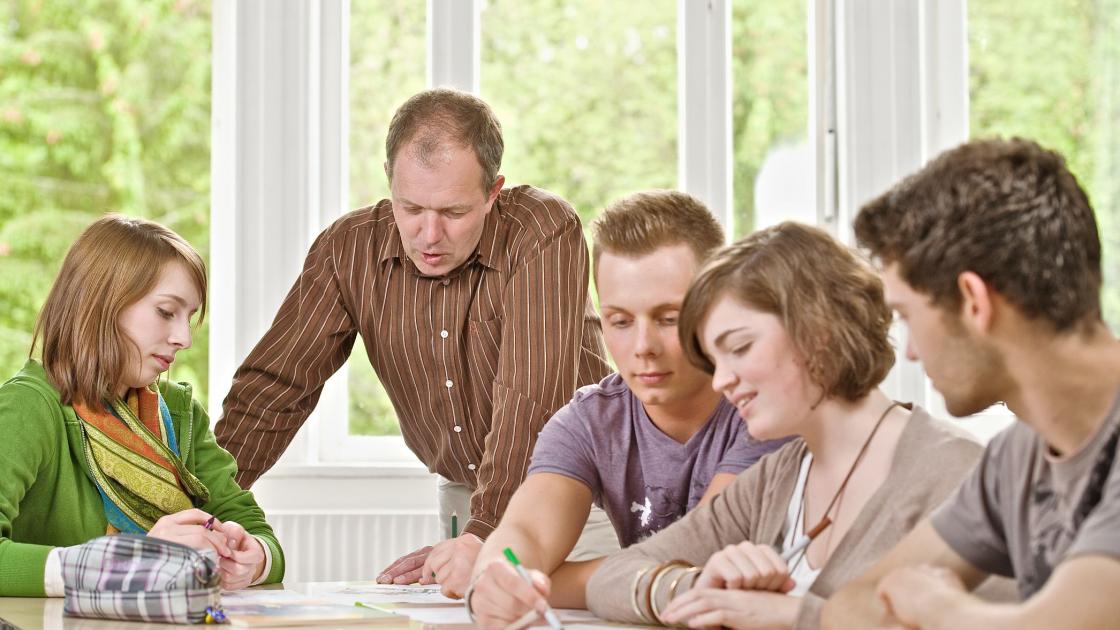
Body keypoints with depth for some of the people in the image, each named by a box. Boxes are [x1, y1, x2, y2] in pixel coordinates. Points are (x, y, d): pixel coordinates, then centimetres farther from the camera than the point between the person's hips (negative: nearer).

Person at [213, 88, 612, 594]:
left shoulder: (545, 234, -20)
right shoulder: (350, 249, -7)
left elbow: (532, 400, -27)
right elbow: (275, 388, -6)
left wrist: (485, 537, -36)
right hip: (463, 494, 4)